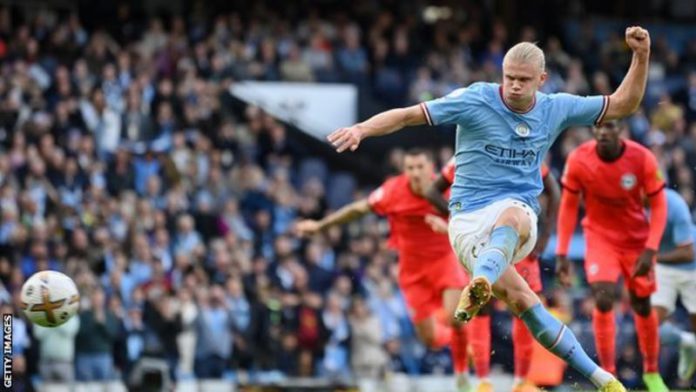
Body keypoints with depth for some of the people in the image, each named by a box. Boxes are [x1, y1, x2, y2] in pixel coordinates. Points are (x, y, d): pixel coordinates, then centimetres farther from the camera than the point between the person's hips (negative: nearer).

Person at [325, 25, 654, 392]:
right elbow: (409, 115, -5)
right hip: (467, 220, -1)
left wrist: (641, 57, 2)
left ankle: (478, 284, -65)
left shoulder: (555, 109, 7)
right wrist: (362, 128, -18)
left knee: (515, 216, -40)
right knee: (522, 302, -18)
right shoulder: (475, 100, -3)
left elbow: (622, 105, 14)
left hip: (517, 212, 1)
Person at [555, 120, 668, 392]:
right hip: (600, 237, -1)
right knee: (603, 300, -19)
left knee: (642, 305, 9)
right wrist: (562, 253, -10)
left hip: (637, 239, 1)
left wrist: (650, 249, -21)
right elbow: (569, 207, -6)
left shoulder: (642, 159, -20)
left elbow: (658, 206, -12)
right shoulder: (578, 160, -18)